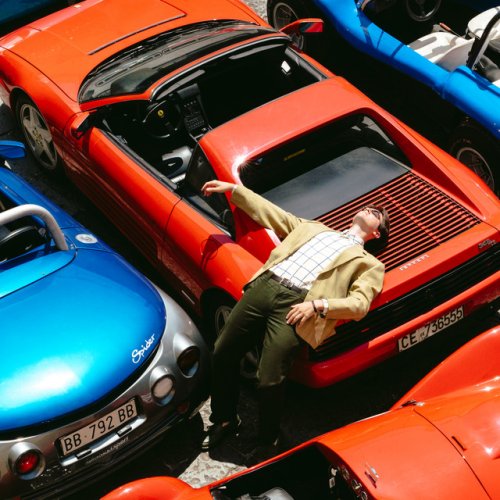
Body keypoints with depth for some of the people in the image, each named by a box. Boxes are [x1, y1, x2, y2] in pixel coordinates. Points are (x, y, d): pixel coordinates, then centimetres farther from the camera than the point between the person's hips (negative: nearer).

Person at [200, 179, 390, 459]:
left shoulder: (369, 264, 16)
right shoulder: (315, 228, 30)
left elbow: (360, 305, 1)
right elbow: (269, 212, 31)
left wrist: (317, 305, -13)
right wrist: (232, 189, 27)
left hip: (295, 306, -5)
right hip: (265, 285, 5)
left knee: (270, 381, -16)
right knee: (222, 353, 0)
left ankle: (268, 442, 11)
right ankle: (224, 420, 23)